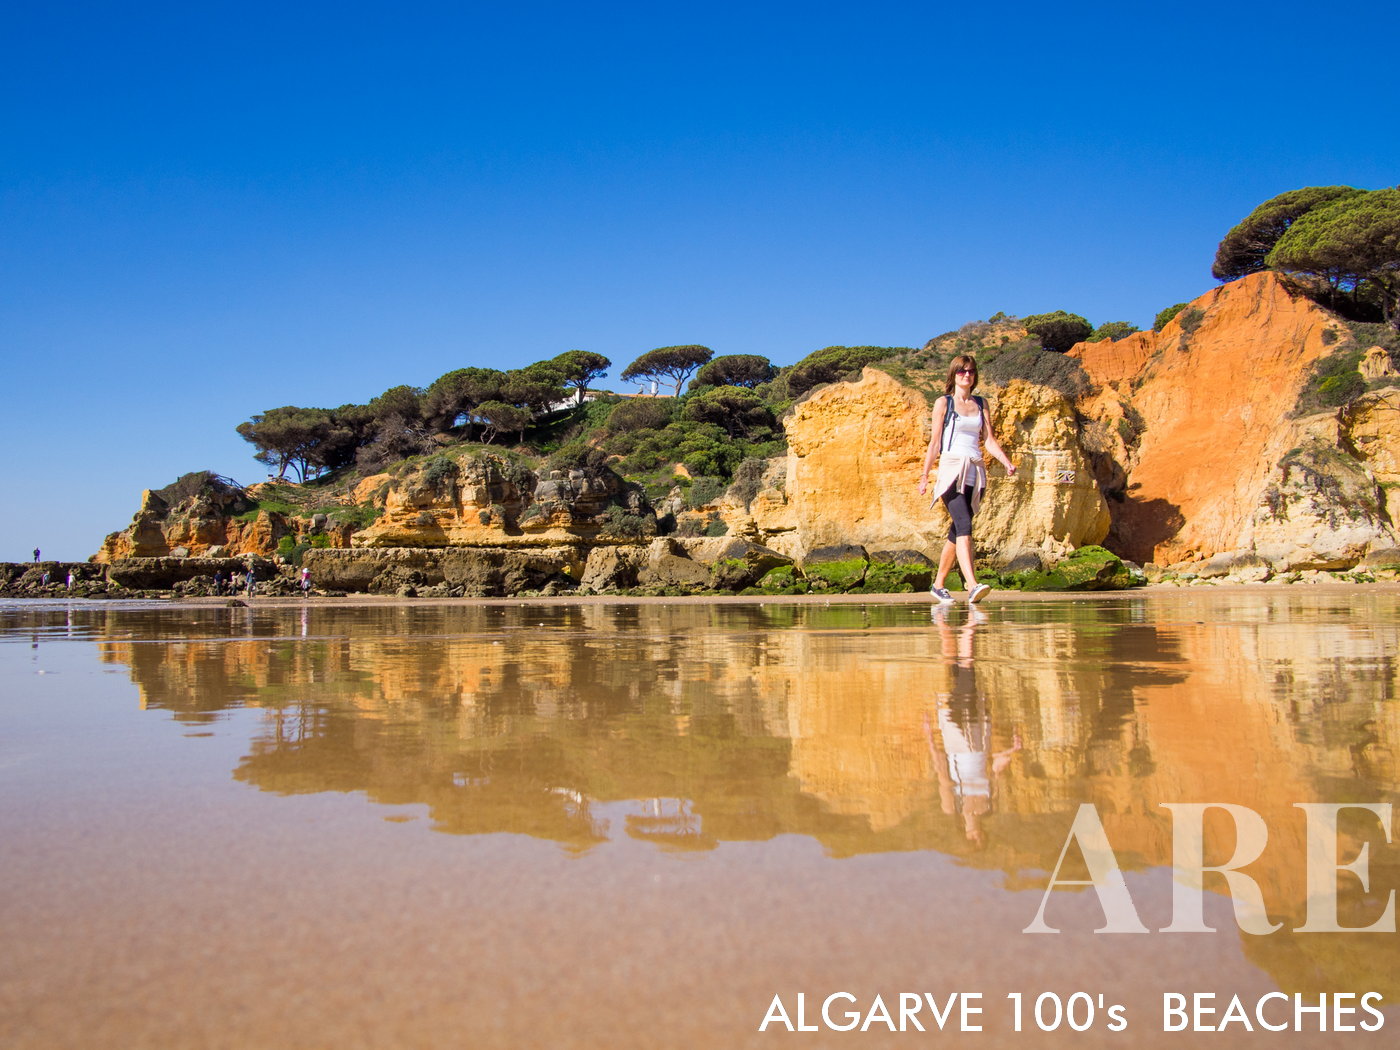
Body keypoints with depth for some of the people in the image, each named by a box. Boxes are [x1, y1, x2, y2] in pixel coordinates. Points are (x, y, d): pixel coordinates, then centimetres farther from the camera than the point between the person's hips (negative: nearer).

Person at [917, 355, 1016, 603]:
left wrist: (1006, 462, -5)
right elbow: (935, 442, 2)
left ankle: (938, 584, 20)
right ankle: (972, 586, -31)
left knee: (957, 531, 9)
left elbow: (989, 439, 11)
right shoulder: (944, 403, 4)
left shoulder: (981, 403, 16)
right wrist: (925, 475, -2)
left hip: (976, 472, 5)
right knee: (964, 526, -20)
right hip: (952, 469, -5)